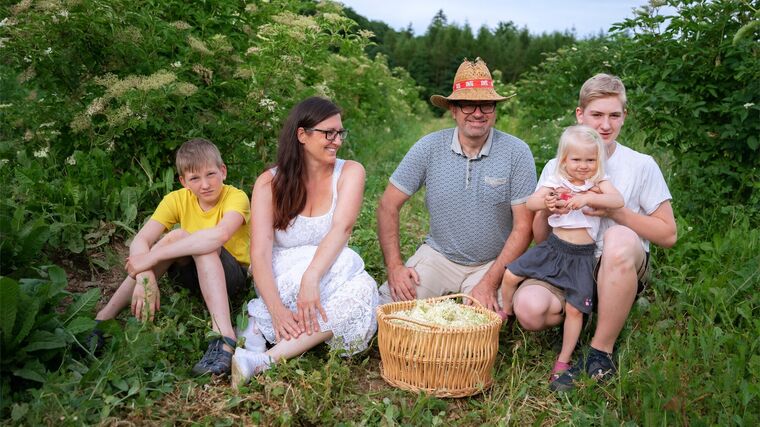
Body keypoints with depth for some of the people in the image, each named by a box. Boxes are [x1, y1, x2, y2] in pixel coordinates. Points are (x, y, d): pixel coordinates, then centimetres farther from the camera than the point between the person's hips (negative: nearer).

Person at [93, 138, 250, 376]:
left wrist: (153, 256, -43)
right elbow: (140, 240, -20)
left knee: (205, 247, -33)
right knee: (176, 237, -26)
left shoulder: (235, 197, -21)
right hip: (192, 273, 4)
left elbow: (220, 235, -43)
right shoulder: (178, 199, -9)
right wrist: (145, 276, -42)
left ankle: (224, 338, -47)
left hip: (231, 276, -3)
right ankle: (103, 318, -25)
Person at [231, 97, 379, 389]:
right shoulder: (270, 182, -6)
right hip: (281, 280, -2)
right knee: (343, 263, -32)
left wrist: (311, 278, -37)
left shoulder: (350, 173, -3)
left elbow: (341, 228, -20)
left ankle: (264, 359, -30)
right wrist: (276, 309, -31)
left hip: (325, 274, 3)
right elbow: (260, 251, -16)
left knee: (361, 291, -32)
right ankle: (264, 322, -25)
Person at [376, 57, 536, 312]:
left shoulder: (517, 152, -11)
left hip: (495, 263, -1)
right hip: (438, 256, 2)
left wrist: (490, 282, -18)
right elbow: (388, 206, -2)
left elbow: (523, 227, -10)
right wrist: (394, 266, -10)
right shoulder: (429, 147, -7)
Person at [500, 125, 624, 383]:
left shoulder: (599, 182, 0)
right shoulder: (555, 181, 2)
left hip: (582, 256, -2)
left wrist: (587, 197, -33)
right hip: (553, 247, 2)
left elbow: (618, 200, -20)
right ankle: (504, 316, 24)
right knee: (510, 275, -4)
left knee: (574, 309, -2)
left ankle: (564, 360, 15)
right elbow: (531, 203, -9)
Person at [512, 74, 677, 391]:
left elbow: (668, 235, -1)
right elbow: (540, 239, 9)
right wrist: (545, 212, -15)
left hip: (623, 270, -1)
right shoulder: (555, 168, 6)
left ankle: (601, 352, -19)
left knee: (620, 239, -37)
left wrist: (615, 212, -16)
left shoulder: (641, 166, 0)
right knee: (528, 307, -31)